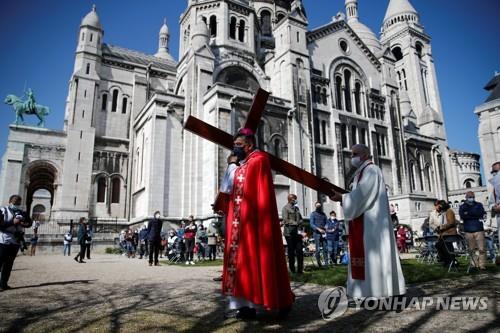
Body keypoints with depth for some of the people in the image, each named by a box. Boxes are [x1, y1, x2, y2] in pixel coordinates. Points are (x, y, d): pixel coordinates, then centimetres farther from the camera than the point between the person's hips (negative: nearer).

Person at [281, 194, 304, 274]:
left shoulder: (296, 207, 19)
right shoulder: (285, 208, -2)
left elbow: (300, 218, 21)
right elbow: (286, 220, -10)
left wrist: (299, 222, -1)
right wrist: (295, 223, -14)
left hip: (297, 231, 6)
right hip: (289, 232, -6)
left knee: (300, 251, 2)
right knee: (291, 251, 1)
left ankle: (300, 269, 8)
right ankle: (292, 269, 11)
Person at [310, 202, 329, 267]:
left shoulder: (323, 214, 17)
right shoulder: (313, 214, 4)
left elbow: (326, 223, 19)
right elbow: (311, 224, -3)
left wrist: (325, 228, -2)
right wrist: (319, 229, -15)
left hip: (323, 233, 4)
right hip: (316, 233, -4)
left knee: (325, 248, -1)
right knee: (317, 249, -4)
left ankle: (326, 263, 4)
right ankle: (319, 263, 3)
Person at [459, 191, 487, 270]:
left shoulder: (479, 205, 13)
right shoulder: (462, 207, 11)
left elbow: (481, 214, -5)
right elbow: (462, 216, -7)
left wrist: (468, 213, -9)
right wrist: (476, 216, -10)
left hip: (479, 230, -1)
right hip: (468, 231, 1)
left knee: (481, 249, -7)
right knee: (472, 249, 2)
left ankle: (482, 265, -2)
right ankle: (475, 264, 9)